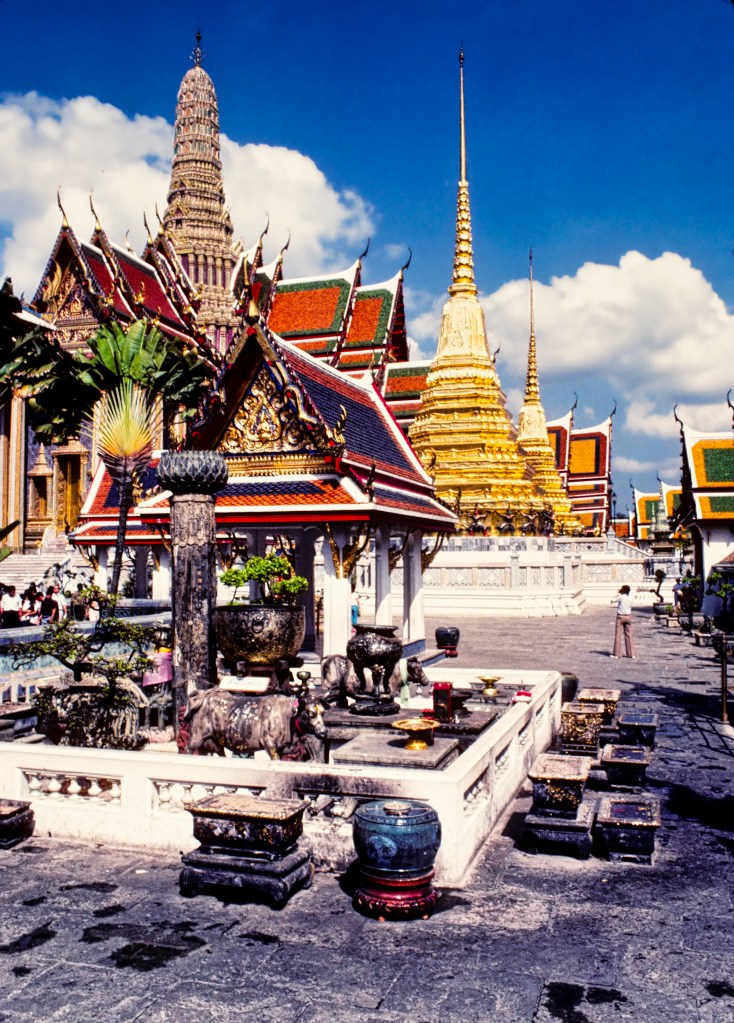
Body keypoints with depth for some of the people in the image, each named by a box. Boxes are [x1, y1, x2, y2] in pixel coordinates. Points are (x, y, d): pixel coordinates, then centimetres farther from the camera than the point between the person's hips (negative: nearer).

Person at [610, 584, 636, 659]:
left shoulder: (621, 597, -12)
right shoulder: (630, 598, 2)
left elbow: (612, 601, -1)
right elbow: (630, 608, 11)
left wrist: (617, 595, 10)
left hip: (620, 616, -4)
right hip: (628, 617, 4)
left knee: (618, 635, 1)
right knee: (628, 635, 9)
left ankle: (617, 653, 1)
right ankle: (631, 654, 9)